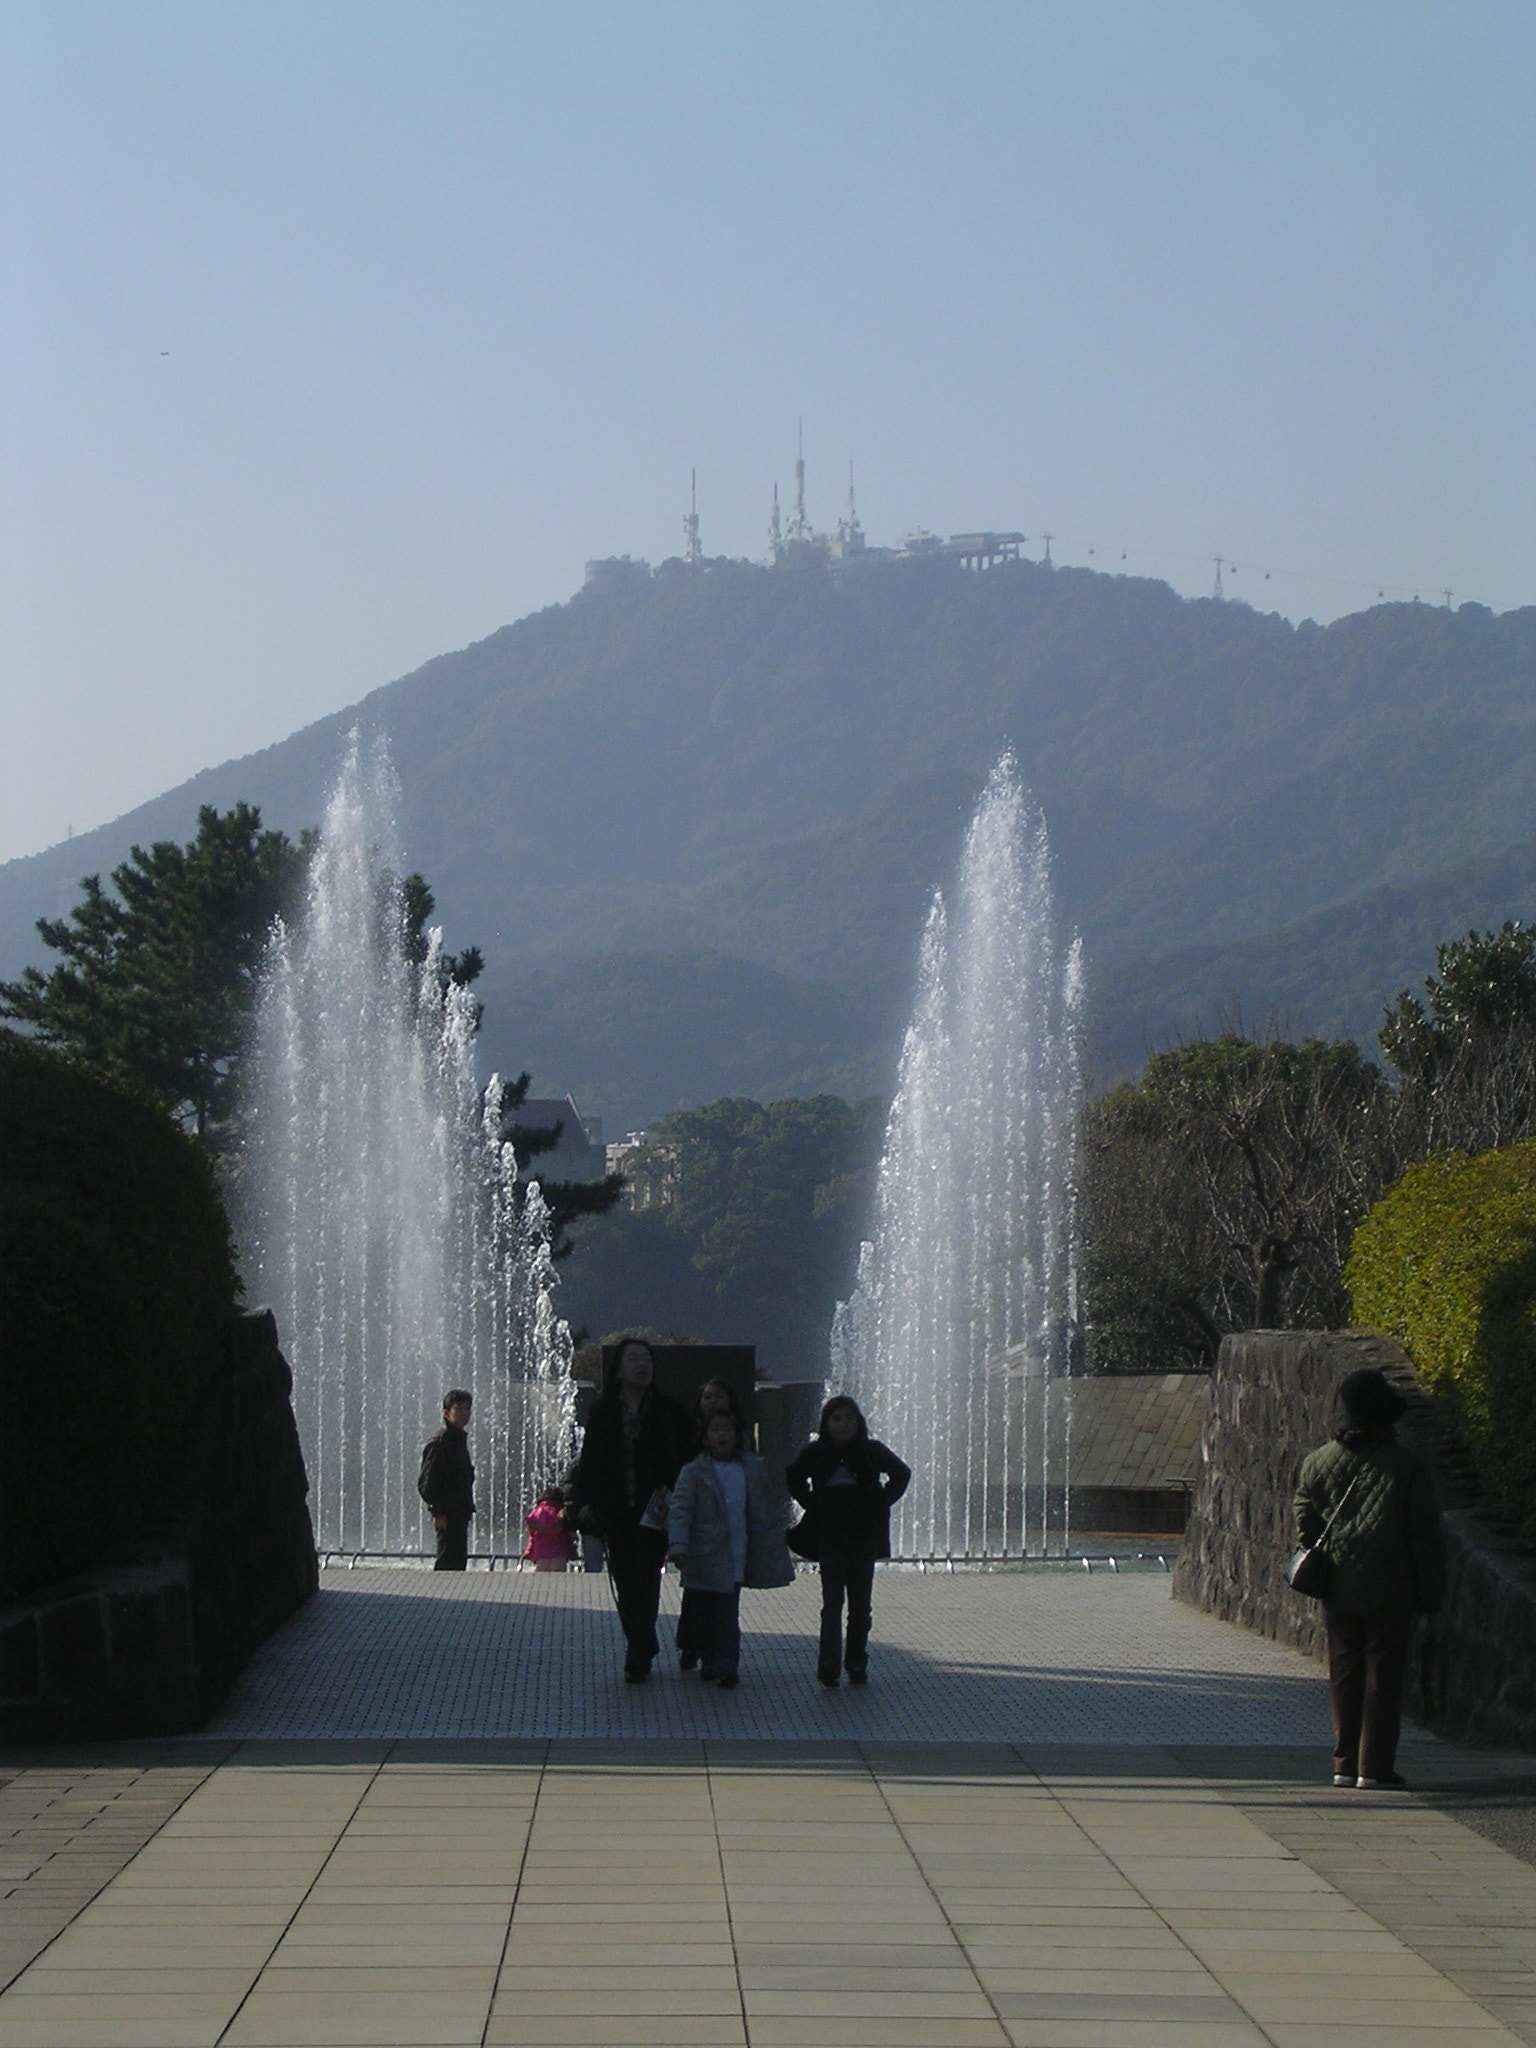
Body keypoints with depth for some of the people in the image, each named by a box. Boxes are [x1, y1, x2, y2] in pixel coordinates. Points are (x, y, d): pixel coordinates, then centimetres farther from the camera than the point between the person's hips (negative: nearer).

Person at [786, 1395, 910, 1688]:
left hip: (864, 1539, 1)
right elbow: (793, 1478, 16)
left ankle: (857, 1664, 14)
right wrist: (811, 1504, 3)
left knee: (860, 1606, 6)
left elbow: (902, 1474, 11)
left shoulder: (871, 1451, 0)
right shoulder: (816, 1453, 0)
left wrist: (881, 1503, 0)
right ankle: (829, 1665, -11)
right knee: (832, 1603, -7)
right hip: (829, 1539, -1)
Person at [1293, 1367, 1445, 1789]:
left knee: (1345, 1675, 11)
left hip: (1337, 1592, 4)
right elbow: (1427, 1538, -6)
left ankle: (1344, 1763, 11)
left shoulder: (1316, 1464, 2)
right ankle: (1374, 1767, -1)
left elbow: (1305, 1529, 8)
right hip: (1390, 1592, -4)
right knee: (1384, 1675, 2)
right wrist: (1431, 1592, 3)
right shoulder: (1407, 1468, -9)